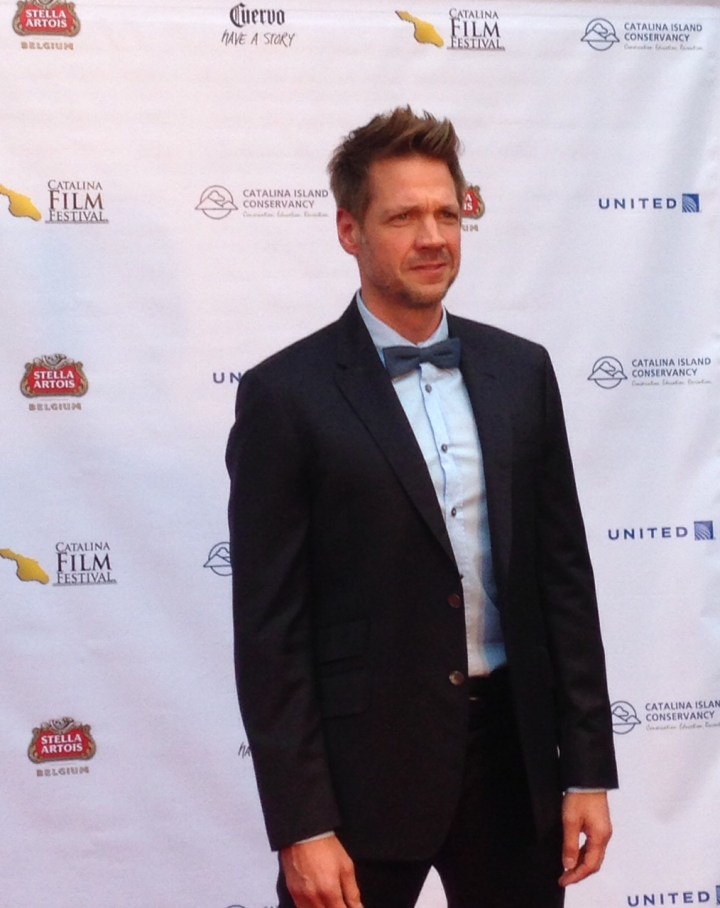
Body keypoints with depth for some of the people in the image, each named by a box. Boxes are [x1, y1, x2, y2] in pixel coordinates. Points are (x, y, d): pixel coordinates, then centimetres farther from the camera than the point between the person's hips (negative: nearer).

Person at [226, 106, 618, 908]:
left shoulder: (519, 370, 5)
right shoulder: (286, 394, -8)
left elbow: (563, 575, 8)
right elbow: (269, 627, -9)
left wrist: (586, 769, 5)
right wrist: (301, 826, -12)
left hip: (512, 751, 4)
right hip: (363, 768, -4)